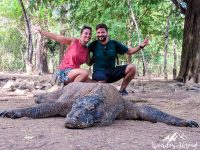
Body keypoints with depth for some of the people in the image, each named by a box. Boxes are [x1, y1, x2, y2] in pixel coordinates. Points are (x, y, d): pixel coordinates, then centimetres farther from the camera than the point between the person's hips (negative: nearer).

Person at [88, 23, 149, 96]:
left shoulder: (114, 44, 2)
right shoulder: (94, 45, -3)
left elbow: (129, 51, 6)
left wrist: (141, 46, -8)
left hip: (112, 71, 4)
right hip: (99, 72, -3)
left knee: (131, 68, -17)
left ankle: (122, 89, -2)